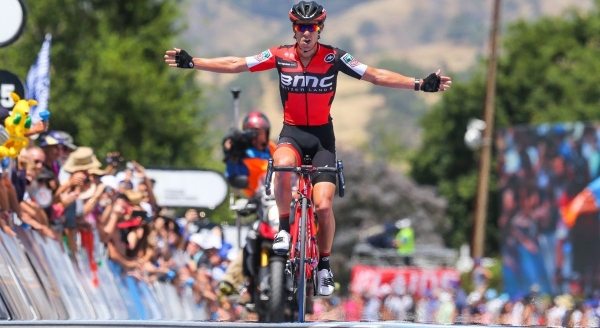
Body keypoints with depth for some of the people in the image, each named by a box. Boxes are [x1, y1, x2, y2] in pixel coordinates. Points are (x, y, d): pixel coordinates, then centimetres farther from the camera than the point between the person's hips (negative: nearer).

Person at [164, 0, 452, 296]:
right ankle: (284, 228, -16)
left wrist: (421, 84, -21)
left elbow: (376, 76, -12)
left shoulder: (334, 58, -11)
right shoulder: (280, 56, -8)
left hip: (322, 135, 0)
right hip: (292, 131, 0)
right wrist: (191, 62, -15)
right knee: (283, 165, -37)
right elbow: (235, 65, -8)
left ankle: (324, 264, 12)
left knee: (324, 205, -12)